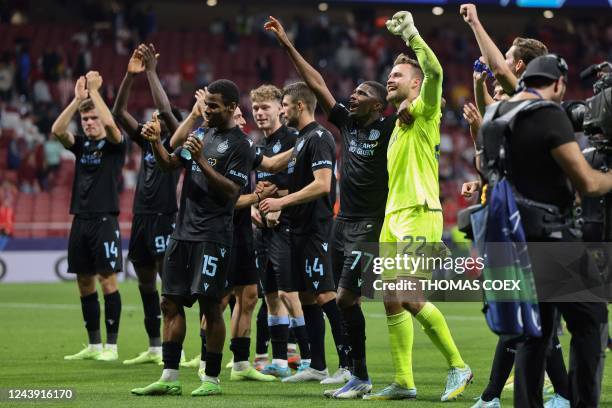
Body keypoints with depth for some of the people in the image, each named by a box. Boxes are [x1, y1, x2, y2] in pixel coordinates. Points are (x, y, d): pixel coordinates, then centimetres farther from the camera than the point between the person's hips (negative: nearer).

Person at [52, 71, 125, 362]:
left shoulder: (114, 144, -1)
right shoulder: (81, 144, 13)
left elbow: (110, 124, -22)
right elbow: (57, 130, -5)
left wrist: (94, 91, -16)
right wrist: (77, 99, -10)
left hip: (104, 220, -6)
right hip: (80, 220, 6)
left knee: (107, 280, -6)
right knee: (84, 283, 7)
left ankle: (111, 346, -4)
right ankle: (94, 345, 14)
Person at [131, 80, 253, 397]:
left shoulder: (239, 145, -8)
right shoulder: (203, 135, 16)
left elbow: (231, 191, -16)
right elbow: (169, 164, 20)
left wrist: (201, 161, -22)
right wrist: (155, 142, 1)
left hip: (212, 236, -8)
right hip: (183, 231, 8)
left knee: (210, 305, -5)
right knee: (171, 303, 6)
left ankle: (212, 379, 2)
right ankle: (169, 377, 9)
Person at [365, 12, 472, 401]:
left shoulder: (424, 113, -3)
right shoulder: (401, 123, 21)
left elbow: (435, 72, -23)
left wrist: (412, 35, -21)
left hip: (419, 215, -9)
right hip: (393, 218, 9)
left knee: (412, 299, -16)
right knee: (392, 301, 5)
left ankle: (458, 366, -4)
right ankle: (403, 382, 8)